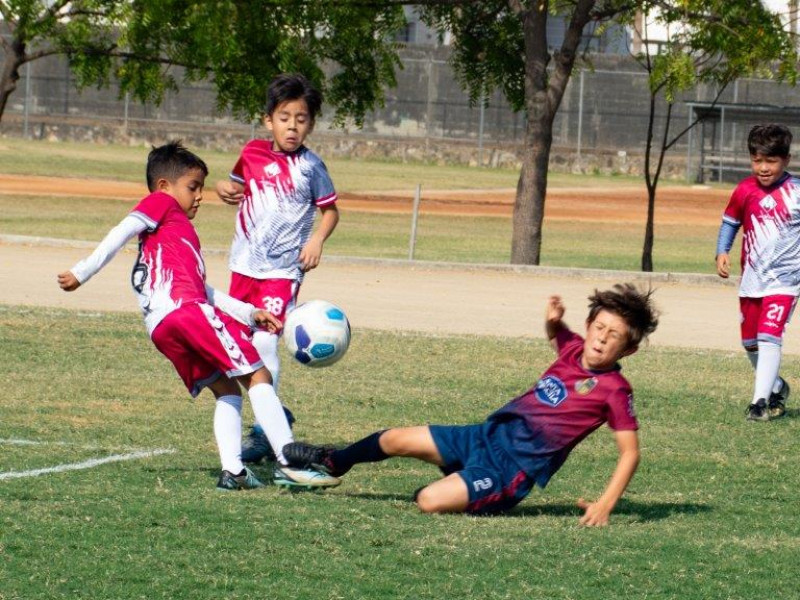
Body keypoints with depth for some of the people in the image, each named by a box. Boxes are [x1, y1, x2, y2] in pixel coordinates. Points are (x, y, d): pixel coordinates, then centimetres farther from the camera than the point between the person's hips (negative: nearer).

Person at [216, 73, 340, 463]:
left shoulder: (310, 166, -6)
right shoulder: (253, 153, 4)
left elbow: (330, 210, 3)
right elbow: (237, 185, 22)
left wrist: (317, 240, -14)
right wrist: (224, 190, -1)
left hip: (283, 269, -5)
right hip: (245, 265, 5)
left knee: (264, 340, -16)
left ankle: (264, 431, -13)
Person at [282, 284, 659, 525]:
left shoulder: (614, 390, -17)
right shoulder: (574, 350, 3)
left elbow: (630, 452, -15)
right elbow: (555, 334, 28)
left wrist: (605, 505, -26)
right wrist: (553, 320, 3)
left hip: (515, 469, -7)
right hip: (490, 435, 7)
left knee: (430, 502, -26)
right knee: (396, 440, 12)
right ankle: (333, 463, 42)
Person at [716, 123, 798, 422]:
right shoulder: (745, 190, -2)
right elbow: (730, 220, 12)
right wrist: (722, 251, 0)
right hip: (752, 277, 5)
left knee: (769, 335, -19)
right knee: (750, 341, 15)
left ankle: (761, 400, -18)